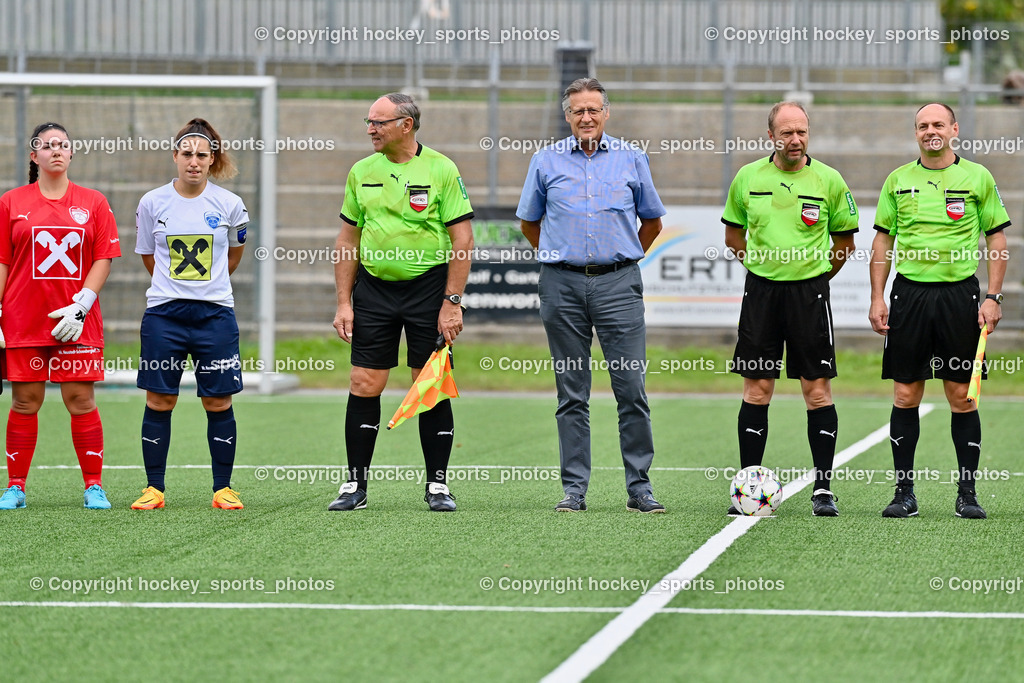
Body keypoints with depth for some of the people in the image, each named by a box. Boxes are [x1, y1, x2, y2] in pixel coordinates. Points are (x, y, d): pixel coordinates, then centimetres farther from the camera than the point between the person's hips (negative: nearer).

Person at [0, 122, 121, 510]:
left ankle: (94, 487, 5)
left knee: (81, 399, -2)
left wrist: (81, 306, -8)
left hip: (77, 321, 0)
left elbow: (103, 259, 4)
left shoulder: (94, 202, 7)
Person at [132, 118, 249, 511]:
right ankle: (154, 489, 8)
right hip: (164, 314, 0)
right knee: (159, 401, 1)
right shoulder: (152, 203, 1)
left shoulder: (229, 204, 1)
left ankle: (223, 489, 9)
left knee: (219, 403, 1)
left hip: (215, 312, 0)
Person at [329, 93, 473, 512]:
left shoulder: (441, 170, -5)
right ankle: (356, 483, 7)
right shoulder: (361, 172, 7)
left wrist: (452, 302, -10)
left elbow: (462, 240, -5)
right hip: (373, 286, 3)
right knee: (364, 384, -1)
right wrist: (343, 303, 5)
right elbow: (348, 239, 12)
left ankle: (437, 484, 9)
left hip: (428, 286, -3)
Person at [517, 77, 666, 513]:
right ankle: (574, 489, 7)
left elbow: (652, 221, 19)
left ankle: (639, 488, 0)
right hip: (562, 285, 1)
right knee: (572, 394, 3)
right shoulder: (546, 162, 7)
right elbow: (529, 223, 20)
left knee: (632, 388, -5)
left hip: (618, 284, 0)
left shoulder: (631, 159, 7)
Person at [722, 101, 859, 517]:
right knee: (757, 389, 3)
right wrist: (760, 264, 8)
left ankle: (823, 489, 3)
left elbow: (844, 240, 10)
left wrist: (818, 276, 5)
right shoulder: (748, 178, 3)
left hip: (809, 292, -1)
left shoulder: (828, 180, -1)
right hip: (760, 291, 1)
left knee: (817, 389, -2)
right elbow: (733, 233, 17)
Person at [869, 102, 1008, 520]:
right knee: (905, 395, 0)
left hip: (960, 293, -1)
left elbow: (997, 238, 6)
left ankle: (967, 493, 5)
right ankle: (904, 492, 6)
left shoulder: (977, 177, 4)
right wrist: (877, 298, 4)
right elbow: (883, 240, 12)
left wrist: (993, 297, -3)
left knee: (962, 396, -1)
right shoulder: (898, 180, 9)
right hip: (909, 293, 1)